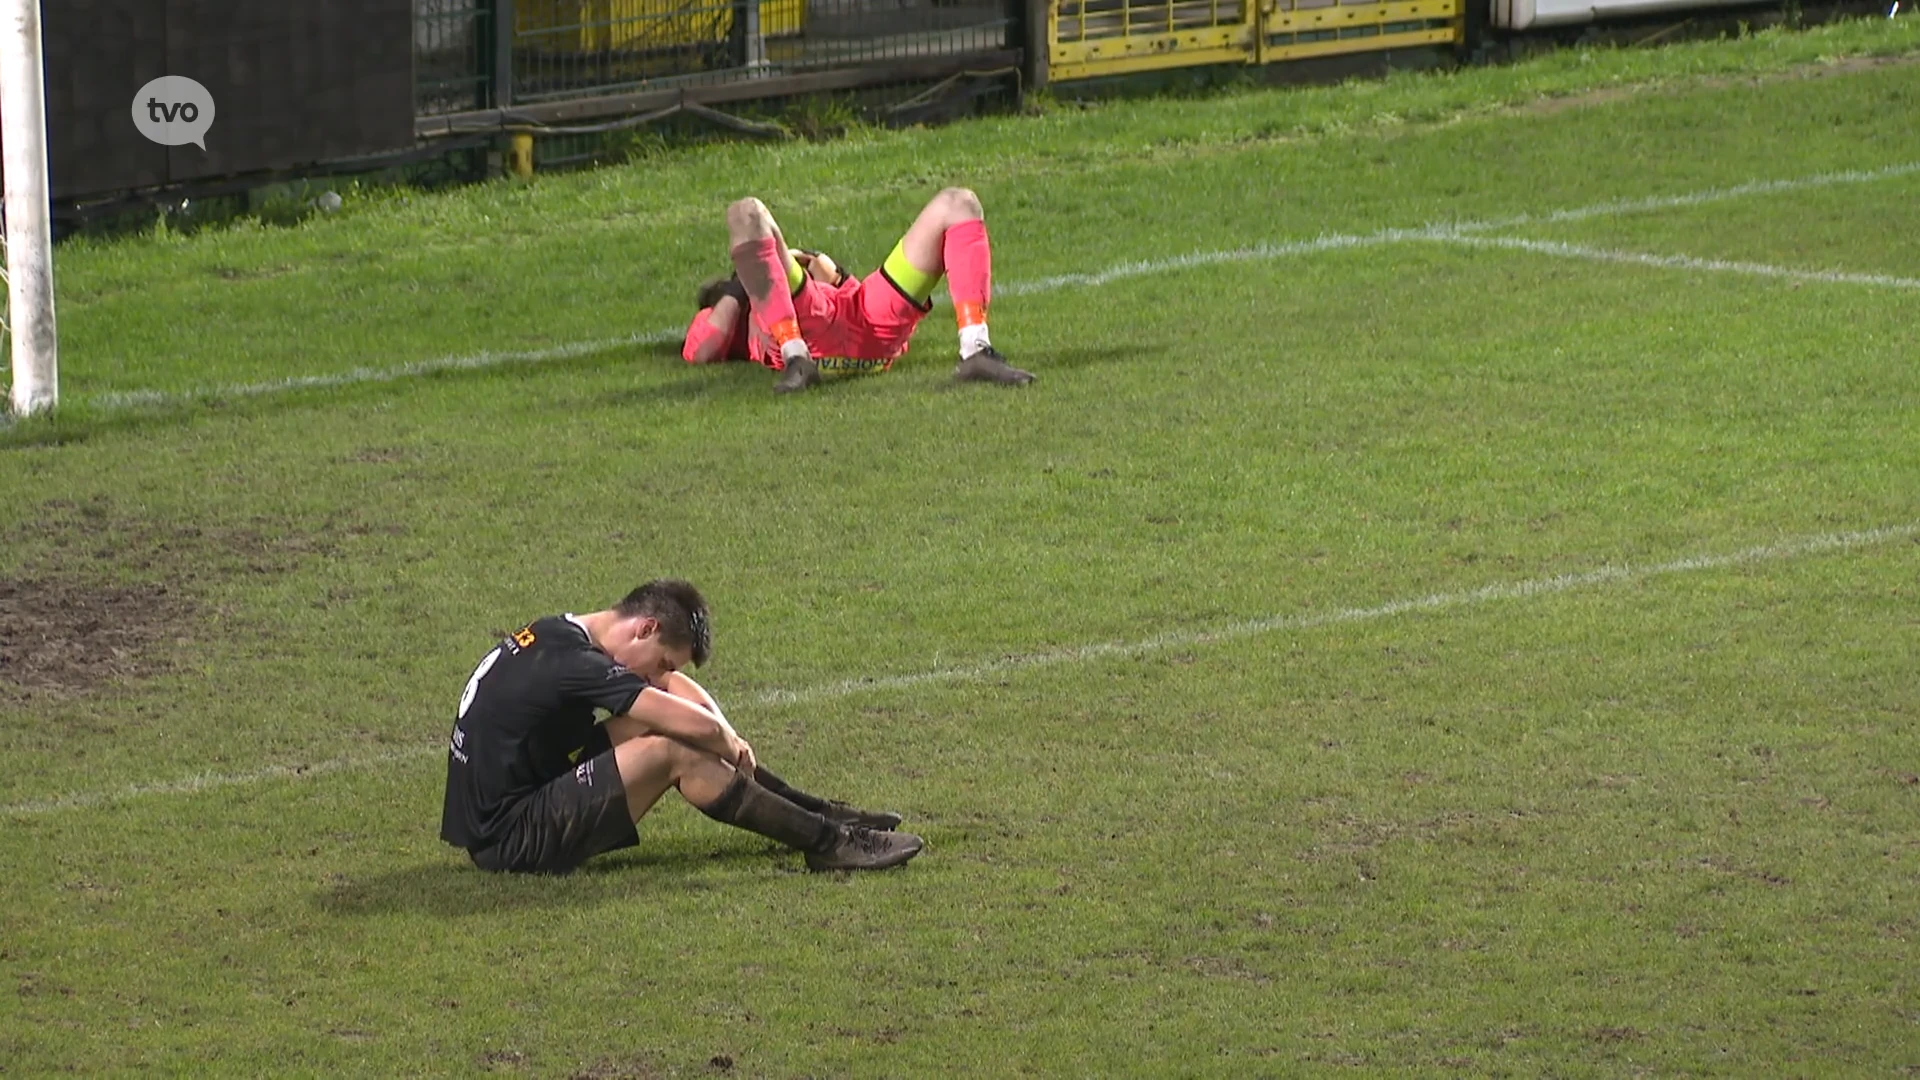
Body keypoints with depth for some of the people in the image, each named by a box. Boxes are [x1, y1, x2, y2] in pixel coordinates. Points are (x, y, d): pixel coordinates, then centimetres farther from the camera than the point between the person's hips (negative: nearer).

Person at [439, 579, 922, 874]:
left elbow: (679, 688, 18)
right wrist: (732, 747, -3)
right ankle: (827, 842, -13)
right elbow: (697, 724, -25)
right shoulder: (574, 663, -21)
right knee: (674, 754, -19)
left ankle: (809, 809, 11)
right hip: (512, 844, -10)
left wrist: (727, 740, 3)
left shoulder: (555, 635, 9)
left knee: (661, 716, 9)